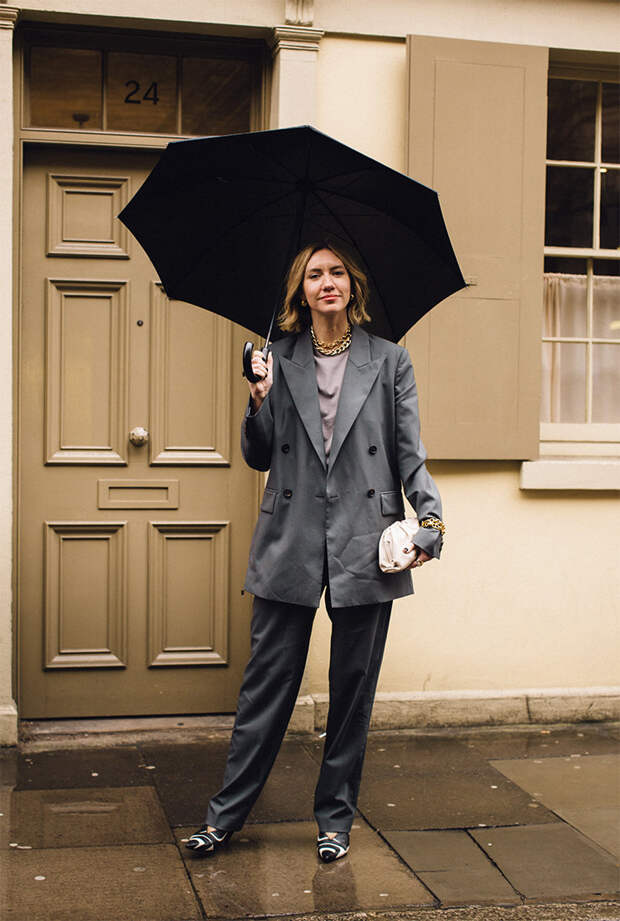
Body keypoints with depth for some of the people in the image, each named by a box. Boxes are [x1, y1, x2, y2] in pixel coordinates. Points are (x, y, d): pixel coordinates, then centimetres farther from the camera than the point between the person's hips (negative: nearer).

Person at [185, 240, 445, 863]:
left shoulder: (389, 362, 7)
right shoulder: (279, 362, 8)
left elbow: (410, 454, 6)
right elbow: (258, 457, 9)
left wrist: (430, 518, -8)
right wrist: (259, 401, -8)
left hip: (366, 545, 0)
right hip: (291, 544, 0)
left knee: (353, 688, 7)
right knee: (267, 683, 3)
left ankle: (335, 819, 21)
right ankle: (226, 816, 16)